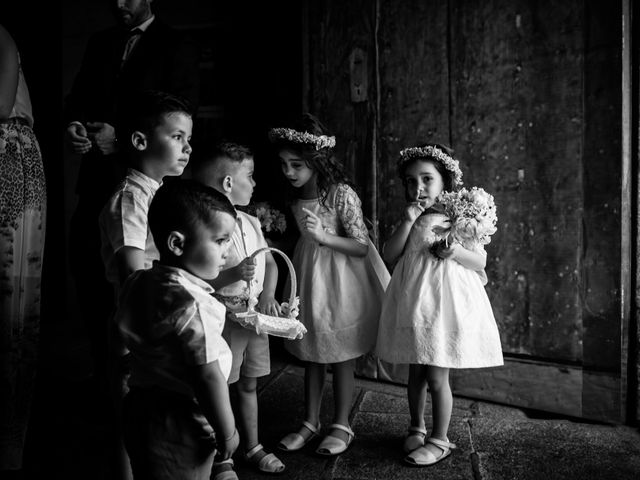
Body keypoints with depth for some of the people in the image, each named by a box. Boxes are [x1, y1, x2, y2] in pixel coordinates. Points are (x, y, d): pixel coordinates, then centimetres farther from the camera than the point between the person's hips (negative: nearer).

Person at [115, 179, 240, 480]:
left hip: (144, 407, 9)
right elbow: (208, 377, -26)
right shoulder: (192, 305, -27)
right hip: (180, 430, -9)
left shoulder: (140, 283, 0)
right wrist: (227, 433, -16)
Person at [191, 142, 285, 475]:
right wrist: (233, 275, -29)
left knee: (249, 384, 18)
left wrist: (268, 295, -2)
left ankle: (252, 447, 33)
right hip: (223, 317, -7)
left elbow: (270, 262, 13)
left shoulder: (250, 223, 8)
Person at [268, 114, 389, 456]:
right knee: (311, 356, 14)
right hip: (308, 278, 6)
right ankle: (310, 422, 27)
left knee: (340, 358, 7)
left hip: (340, 280, -6)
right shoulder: (295, 198, 3)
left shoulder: (341, 194, -17)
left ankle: (341, 427, 22)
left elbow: (361, 248, -17)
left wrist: (323, 236, -27)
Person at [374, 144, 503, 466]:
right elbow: (389, 255, -4)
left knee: (436, 376, 0)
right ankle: (417, 428, 34)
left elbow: (481, 262, -2)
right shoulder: (408, 219, 8)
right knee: (416, 372, 15)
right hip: (412, 301, 4)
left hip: (446, 301, -4)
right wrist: (409, 221, -11)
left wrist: (455, 252, -21)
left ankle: (439, 440, 16)